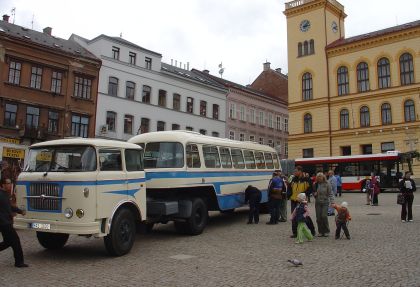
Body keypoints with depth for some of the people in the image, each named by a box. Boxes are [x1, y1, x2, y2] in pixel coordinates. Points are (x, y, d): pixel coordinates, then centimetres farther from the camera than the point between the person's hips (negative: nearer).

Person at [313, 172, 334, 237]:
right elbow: (314, 193, 18)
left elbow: (330, 194, -5)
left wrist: (332, 201, -14)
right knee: (318, 217, 2)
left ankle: (326, 231, 5)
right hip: (318, 203, 3)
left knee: (324, 216, -11)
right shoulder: (316, 184, 5)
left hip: (325, 202, -3)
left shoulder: (327, 184, -5)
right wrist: (314, 194, -4)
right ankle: (320, 231, 14)